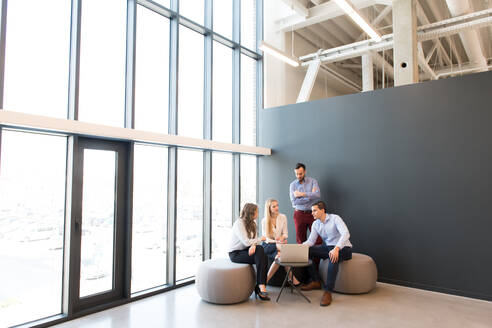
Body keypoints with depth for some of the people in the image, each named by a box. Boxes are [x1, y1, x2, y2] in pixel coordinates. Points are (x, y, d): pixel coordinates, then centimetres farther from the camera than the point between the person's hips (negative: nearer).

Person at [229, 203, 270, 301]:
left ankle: (260, 286, -17)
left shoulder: (252, 223, 11)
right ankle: (261, 286, -19)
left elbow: (253, 240, 3)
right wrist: (260, 239, -9)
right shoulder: (239, 223, -15)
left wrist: (253, 246, -20)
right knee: (260, 257, -25)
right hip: (236, 253, -7)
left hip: (246, 250, 7)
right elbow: (246, 242, -23)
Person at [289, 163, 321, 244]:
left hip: (312, 213, -1)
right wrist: (310, 195, -9)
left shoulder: (313, 181, 2)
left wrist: (302, 194, -17)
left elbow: (318, 195, -15)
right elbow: (294, 201, -8)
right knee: (300, 239, 4)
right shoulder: (293, 184, 5)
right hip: (299, 214, 1)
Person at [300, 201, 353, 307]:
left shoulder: (335, 218, -14)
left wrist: (336, 248, -42)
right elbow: (310, 241, 1)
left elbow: (346, 234, -28)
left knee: (333, 257, -40)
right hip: (327, 247, 7)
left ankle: (328, 292, -36)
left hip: (343, 248, -7)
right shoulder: (315, 224, 5)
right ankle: (315, 282, -2)